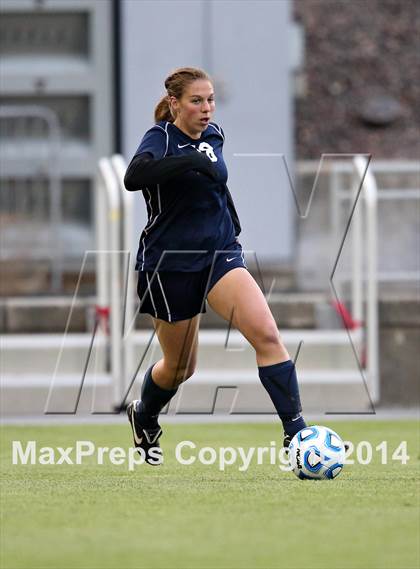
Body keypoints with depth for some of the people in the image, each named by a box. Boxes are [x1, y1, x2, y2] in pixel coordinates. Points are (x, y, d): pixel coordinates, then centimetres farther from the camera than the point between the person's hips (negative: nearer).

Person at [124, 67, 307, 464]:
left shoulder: (213, 136, 5)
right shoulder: (161, 138, -14)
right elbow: (134, 177, -36)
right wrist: (190, 159, -44)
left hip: (219, 254, 4)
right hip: (169, 263, -4)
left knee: (266, 334, -19)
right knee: (180, 367, 11)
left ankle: (295, 432, -20)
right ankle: (143, 417, 44)